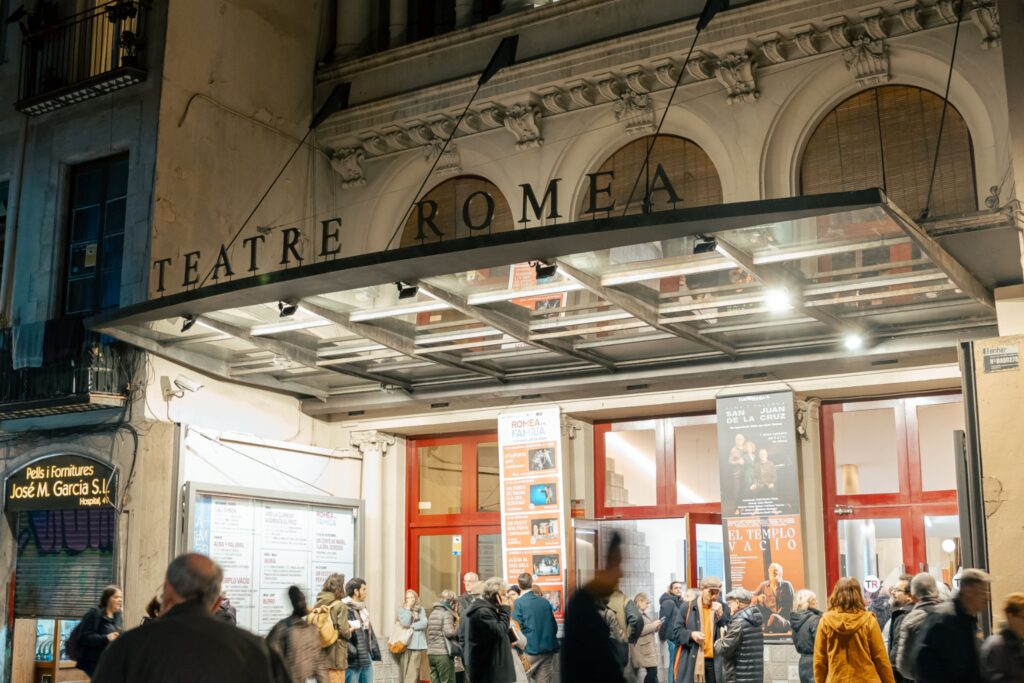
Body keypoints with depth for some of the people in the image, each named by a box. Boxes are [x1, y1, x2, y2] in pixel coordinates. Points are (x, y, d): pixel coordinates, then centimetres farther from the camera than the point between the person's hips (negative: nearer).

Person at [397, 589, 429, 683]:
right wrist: (408, 608, -9)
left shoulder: (421, 610, 11)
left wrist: (411, 626, -8)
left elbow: (424, 623, -2)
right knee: (404, 672, -2)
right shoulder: (401, 610, 5)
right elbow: (405, 623, -10)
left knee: (413, 673, -3)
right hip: (405, 644, -1)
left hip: (417, 645, 1)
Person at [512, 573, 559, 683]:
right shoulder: (545, 601, 8)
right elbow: (554, 625, 12)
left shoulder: (518, 603, -7)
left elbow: (517, 627, -11)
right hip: (548, 649, 4)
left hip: (530, 650, -4)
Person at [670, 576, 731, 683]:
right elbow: (676, 631, 2)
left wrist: (721, 615, -12)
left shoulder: (722, 608, 8)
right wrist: (691, 634, -16)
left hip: (715, 661, 2)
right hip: (690, 661, -2)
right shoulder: (687, 607, 1)